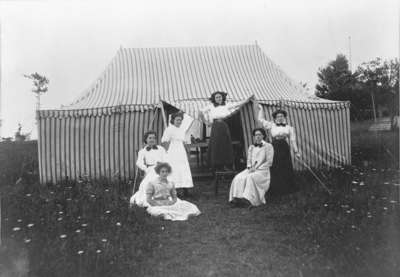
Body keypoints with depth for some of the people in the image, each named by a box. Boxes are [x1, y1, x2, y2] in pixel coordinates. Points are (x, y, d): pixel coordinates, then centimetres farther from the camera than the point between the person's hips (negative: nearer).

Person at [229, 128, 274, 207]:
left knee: (251, 177, -36)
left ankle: (248, 199, -40)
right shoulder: (251, 147, 20)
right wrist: (250, 167, -4)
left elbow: (269, 162, -4)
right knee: (239, 178, -25)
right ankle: (237, 198, -33)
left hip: (263, 170, -5)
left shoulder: (268, 146, 4)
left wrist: (256, 168, -12)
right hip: (251, 170, 5)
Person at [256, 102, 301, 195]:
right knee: (275, 170, 0)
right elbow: (261, 119, 14)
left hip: (285, 150, 0)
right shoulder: (271, 126, 11)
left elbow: (293, 140, 6)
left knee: (286, 169, 3)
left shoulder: (289, 128, 11)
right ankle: (276, 190, 7)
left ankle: (287, 188, 13)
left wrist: (296, 152, 1)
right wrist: (261, 109, 18)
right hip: (275, 150, 0)